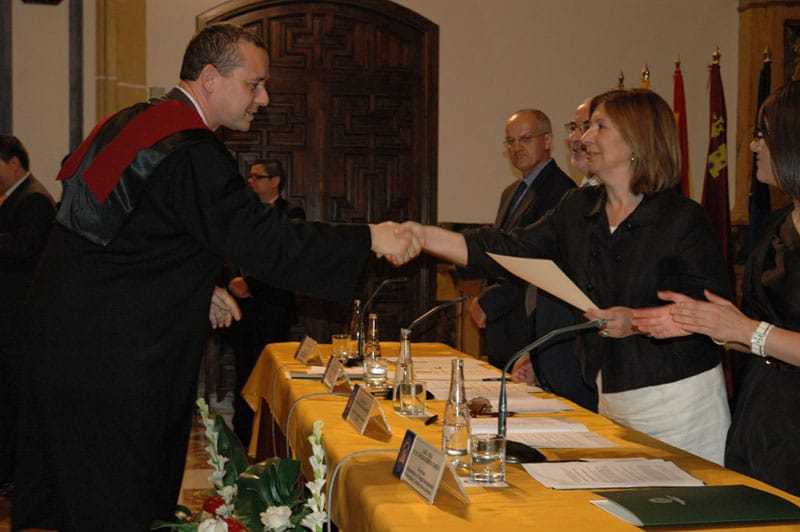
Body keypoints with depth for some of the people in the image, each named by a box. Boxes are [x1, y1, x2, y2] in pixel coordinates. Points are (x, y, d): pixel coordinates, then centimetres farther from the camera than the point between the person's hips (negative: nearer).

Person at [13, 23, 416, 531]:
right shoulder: (190, 154, -20)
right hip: (113, 352, -10)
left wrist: (203, 290, 19)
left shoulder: (132, 123, 11)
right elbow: (263, 241, -24)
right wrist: (370, 239, -18)